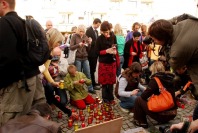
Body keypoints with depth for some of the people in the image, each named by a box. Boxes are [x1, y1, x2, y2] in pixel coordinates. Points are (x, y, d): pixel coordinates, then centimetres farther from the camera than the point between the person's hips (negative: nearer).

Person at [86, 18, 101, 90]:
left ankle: (93, 82, 26)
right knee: (92, 69, -1)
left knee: (93, 69, 15)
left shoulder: (96, 31, 15)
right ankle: (92, 84, 6)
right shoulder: (89, 30, -12)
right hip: (91, 53, -8)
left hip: (95, 52, 8)